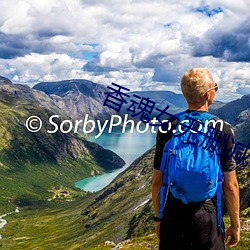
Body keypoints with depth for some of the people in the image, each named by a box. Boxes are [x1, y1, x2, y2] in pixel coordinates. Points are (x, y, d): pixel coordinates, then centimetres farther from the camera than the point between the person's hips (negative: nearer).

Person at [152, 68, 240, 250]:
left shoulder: (167, 129, -5)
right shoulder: (223, 130, -10)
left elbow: (157, 181, 0)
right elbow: (230, 186, -8)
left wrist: (158, 217, 13)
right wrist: (235, 225, 4)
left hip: (173, 216, 2)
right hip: (208, 217, -2)